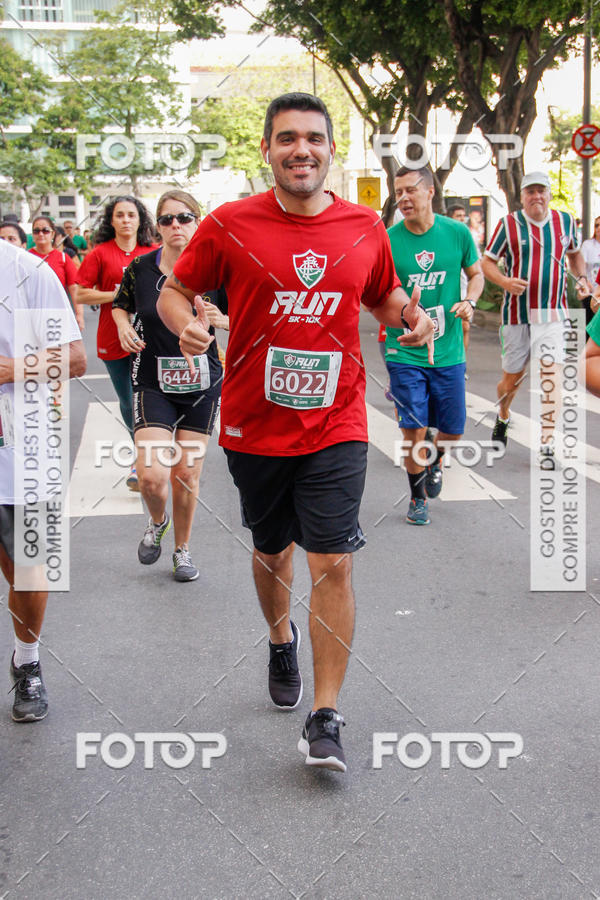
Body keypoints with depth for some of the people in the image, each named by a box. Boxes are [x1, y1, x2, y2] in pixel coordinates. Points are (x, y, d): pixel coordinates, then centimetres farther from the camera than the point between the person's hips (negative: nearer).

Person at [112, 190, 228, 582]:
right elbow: (121, 304, 17)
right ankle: (157, 522, 22)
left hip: (202, 383, 0)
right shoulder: (140, 268, -2)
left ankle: (183, 548, 29)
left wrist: (219, 320, -17)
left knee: (187, 476, 6)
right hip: (153, 384, 0)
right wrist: (124, 326, -4)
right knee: (151, 476, -13)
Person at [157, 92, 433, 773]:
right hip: (254, 427, 0)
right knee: (271, 550, 18)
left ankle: (325, 718, 1)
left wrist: (410, 315, -4)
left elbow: (384, 296, 18)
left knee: (333, 563, -8)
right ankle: (281, 639, 50)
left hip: (335, 426, 0)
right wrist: (187, 323, -18)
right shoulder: (229, 225, -5)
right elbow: (175, 289, 4)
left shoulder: (364, 227, 2)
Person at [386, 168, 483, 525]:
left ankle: (435, 461, 43)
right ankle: (418, 498, 19)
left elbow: (476, 273, 14)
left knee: (452, 429, 8)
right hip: (405, 352, -2)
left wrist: (469, 301, -5)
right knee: (414, 430, -3)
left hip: (449, 351, 2)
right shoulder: (388, 241, -6)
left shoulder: (458, 232, -1)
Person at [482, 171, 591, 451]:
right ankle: (503, 418, 41)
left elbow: (574, 253, 24)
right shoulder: (508, 224, -3)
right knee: (512, 377, 10)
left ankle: (547, 441, -13)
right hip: (516, 312, -1)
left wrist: (581, 277, 6)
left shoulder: (565, 221, 6)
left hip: (552, 313, 1)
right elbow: (487, 261, 0)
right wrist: (505, 281, -20)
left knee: (549, 373, -14)